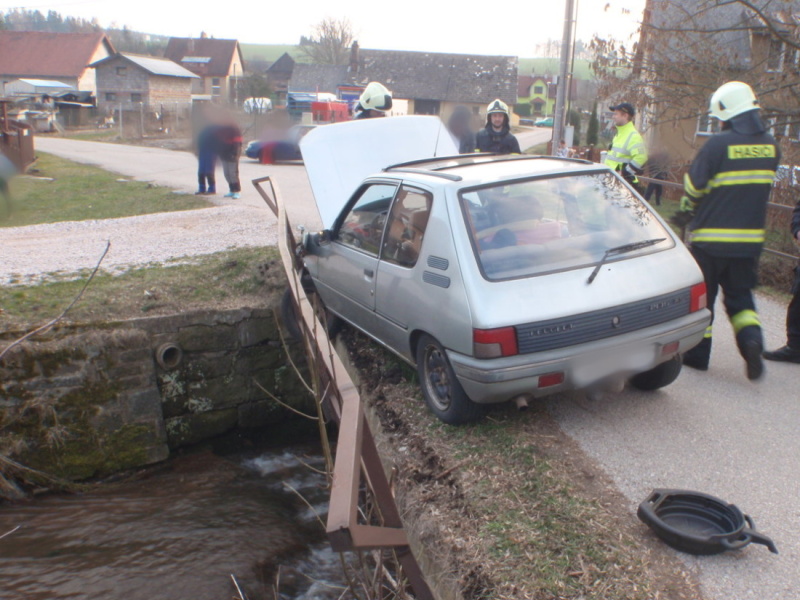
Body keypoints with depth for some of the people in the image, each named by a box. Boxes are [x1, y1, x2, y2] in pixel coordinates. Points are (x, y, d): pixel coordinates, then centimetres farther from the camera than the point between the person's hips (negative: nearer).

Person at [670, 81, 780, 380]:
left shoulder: (719, 144, -16)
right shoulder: (771, 145, 4)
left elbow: (693, 185, -9)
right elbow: (754, 187, 11)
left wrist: (687, 211, 15)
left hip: (711, 238, -5)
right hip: (750, 239, 5)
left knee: (701, 297, 10)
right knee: (740, 295, 18)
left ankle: (697, 353, 17)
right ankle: (751, 339, -4)